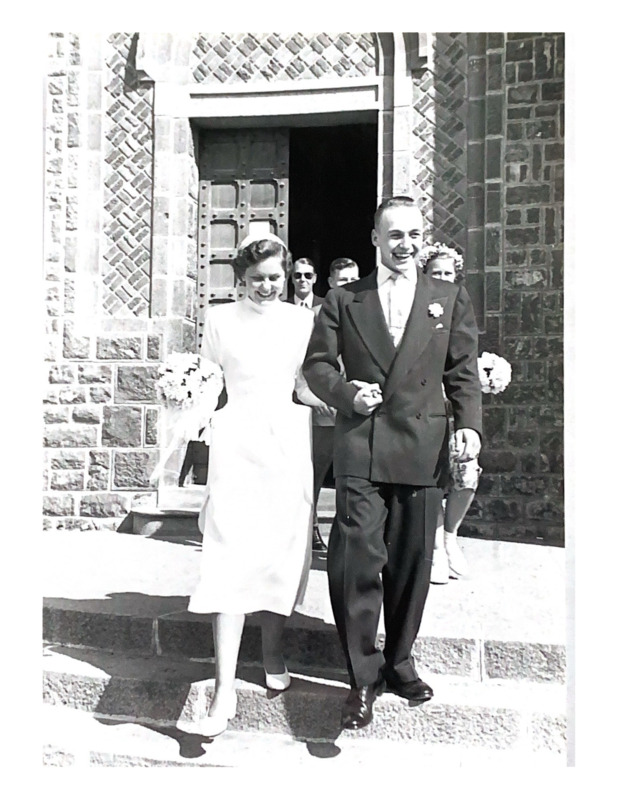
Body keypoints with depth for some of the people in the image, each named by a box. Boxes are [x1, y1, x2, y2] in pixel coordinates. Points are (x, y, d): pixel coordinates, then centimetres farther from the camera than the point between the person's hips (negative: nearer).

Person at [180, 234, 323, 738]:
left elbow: (307, 386, 13)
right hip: (238, 443, -2)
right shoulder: (220, 319, 5)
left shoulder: (302, 321, 8)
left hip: (290, 444, 2)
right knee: (231, 560, -8)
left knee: (284, 553, 7)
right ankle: (225, 689, -4)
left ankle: (272, 650, 30)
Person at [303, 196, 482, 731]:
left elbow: (463, 371, 8)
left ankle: (400, 661, 30)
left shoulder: (451, 298, 11)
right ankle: (364, 677, 8)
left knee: (412, 562, 11)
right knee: (357, 561, -7)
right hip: (360, 448, -1)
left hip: (423, 448, 2)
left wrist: (469, 425, -7)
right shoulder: (344, 300, 9)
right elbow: (317, 364, 8)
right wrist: (347, 393, -11)